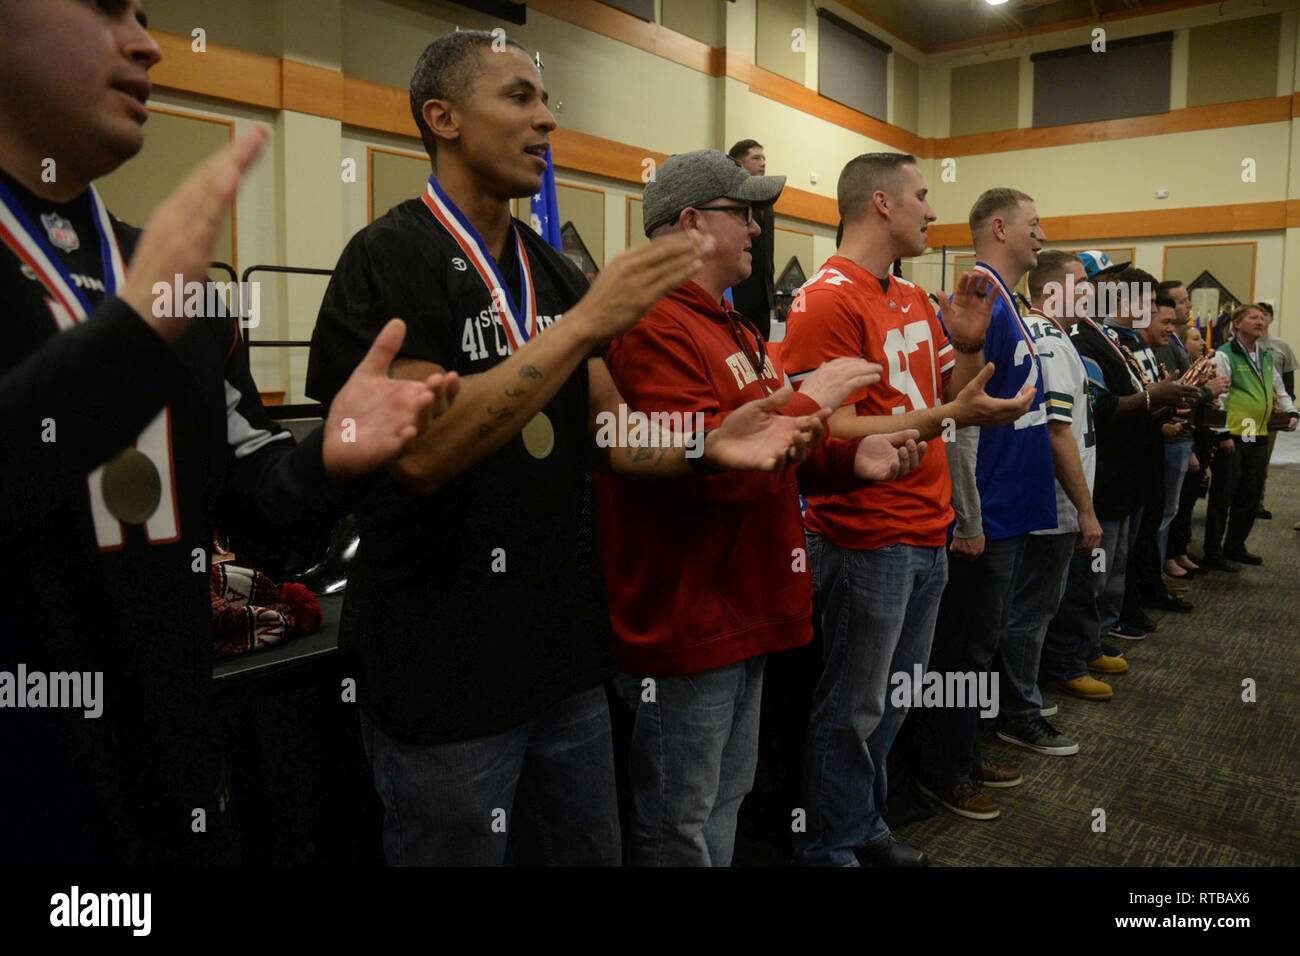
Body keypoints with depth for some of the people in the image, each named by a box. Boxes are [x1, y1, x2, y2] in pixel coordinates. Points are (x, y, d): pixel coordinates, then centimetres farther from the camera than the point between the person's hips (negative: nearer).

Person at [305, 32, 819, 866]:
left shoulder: (555, 269, 9)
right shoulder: (389, 259, -12)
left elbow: (606, 432, 9)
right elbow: (419, 450, -25)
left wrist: (705, 446, -10)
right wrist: (583, 322, -27)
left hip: (566, 647, 7)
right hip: (444, 667, -6)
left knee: (594, 852, 22)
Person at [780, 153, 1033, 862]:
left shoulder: (915, 299, 13)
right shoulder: (827, 300, -13)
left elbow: (953, 396, 18)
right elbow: (836, 433, -19)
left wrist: (970, 344, 0)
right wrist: (948, 416, -25)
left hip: (927, 535, 9)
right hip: (867, 540, -9)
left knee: (893, 699, 19)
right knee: (853, 710, 4)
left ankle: (867, 828, 36)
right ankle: (829, 849, 23)